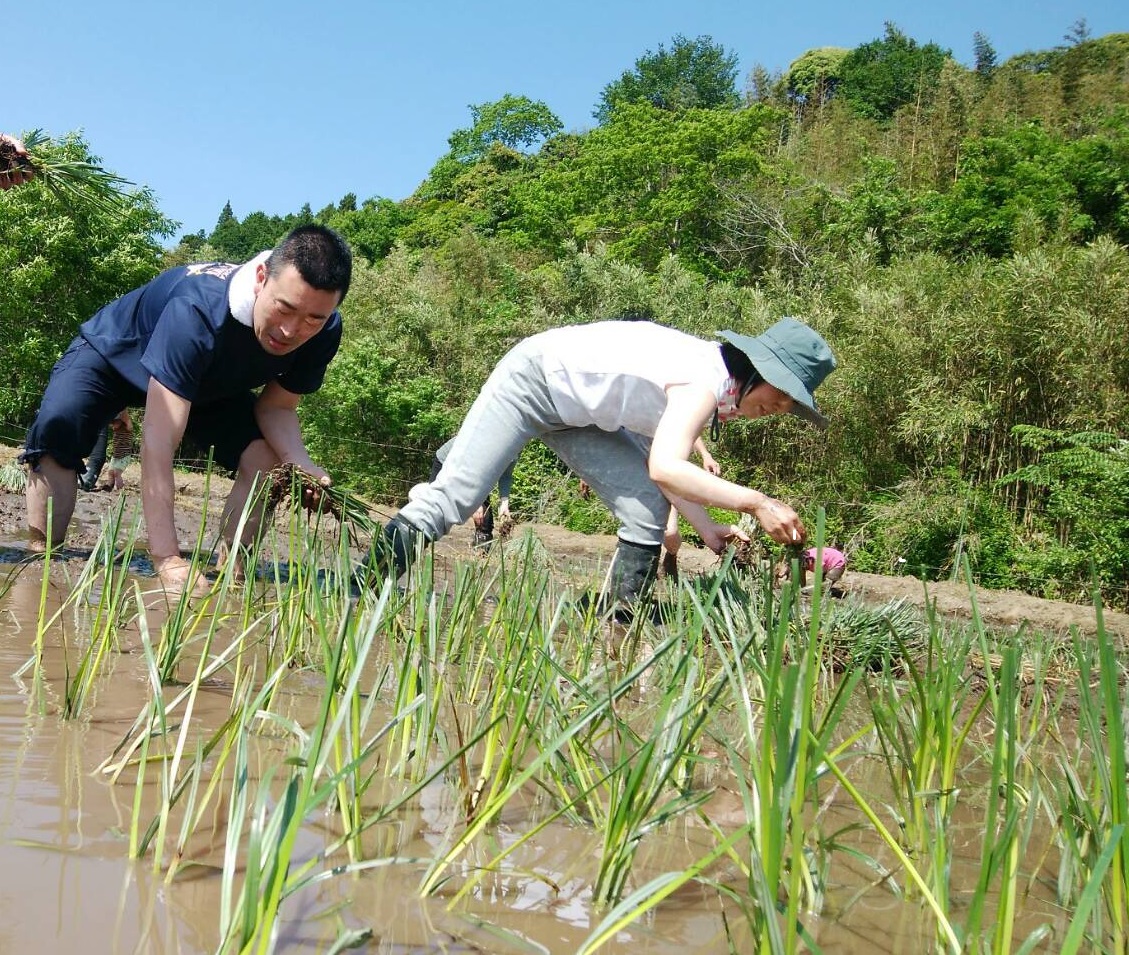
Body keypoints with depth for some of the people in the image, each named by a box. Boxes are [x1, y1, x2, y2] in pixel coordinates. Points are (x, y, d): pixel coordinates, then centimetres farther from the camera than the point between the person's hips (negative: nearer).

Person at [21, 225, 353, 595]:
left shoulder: (323, 332, -28)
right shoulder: (198, 310, -46)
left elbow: (276, 408, -16)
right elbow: (158, 441, -50)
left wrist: (303, 467, -39)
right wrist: (168, 560, -56)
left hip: (208, 382, 5)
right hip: (111, 355, -4)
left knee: (267, 457, -19)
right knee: (57, 427, -32)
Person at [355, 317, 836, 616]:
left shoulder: (711, 381, 1)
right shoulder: (707, 382, -27)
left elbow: (662, 462, 5)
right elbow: (664, 469, -40)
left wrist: (707, 529, -4)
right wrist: (755, 501, -38)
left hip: (574, 411, 9)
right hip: (529, 379, -9)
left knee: (648, 513, -3)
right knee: (448, 502, -16)